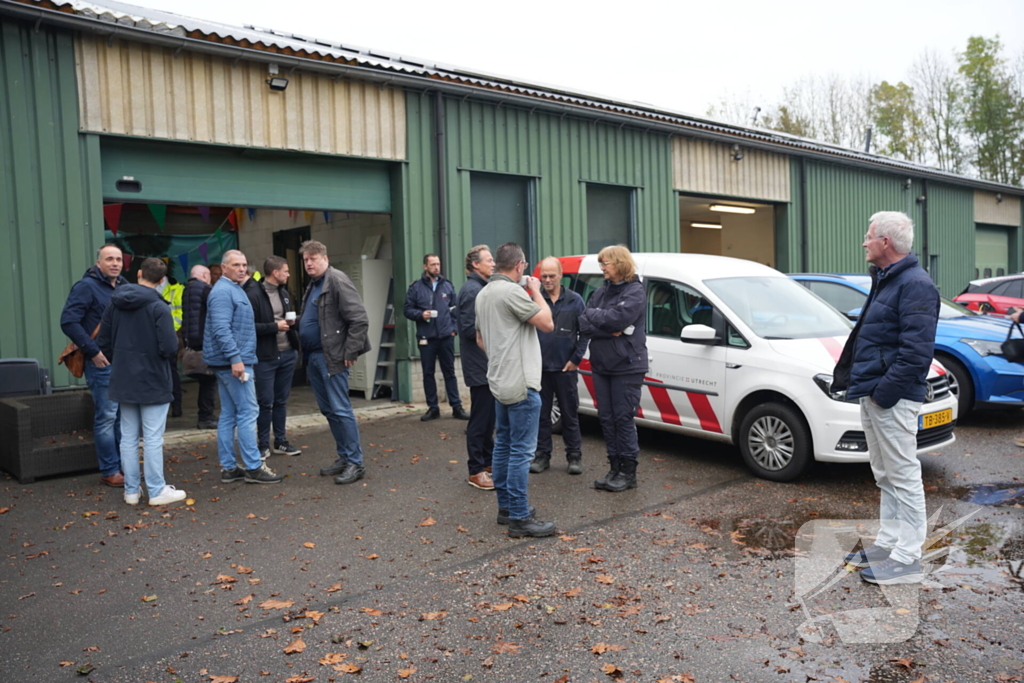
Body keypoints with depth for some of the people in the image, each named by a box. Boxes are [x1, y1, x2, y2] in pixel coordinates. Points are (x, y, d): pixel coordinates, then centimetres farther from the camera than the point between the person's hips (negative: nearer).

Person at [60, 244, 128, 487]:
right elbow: (68, 322, -15)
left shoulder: (124, 286, 12)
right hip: (102, 363, -7)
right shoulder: (86, 287, -8)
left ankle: (125, 464, 23)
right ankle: (110, 471, 7)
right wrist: (93, 351, -17)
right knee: (107, 417, -2)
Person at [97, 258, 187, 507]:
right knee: (153, 439, 1)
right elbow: (170, 348, -19)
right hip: (153, 382, -6)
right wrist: (174, 346, 3)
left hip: (123, 382, 6)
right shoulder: (158, 307, -15)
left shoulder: (115, 303, 4)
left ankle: (131, 490, 19)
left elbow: (104, 342, 8)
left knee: (128, 437, 12)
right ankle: (157, 491, 8)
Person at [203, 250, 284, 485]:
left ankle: (228, 468, 15)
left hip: (227, 363, 10)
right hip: (233, 361, -10)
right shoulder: (223, 291, -13)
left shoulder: (234, 289, 20)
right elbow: (221, 329, -22)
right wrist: (235, 358, -26)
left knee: (229, 415, 10)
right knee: (247, 413, -7)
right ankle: (253, 467, -3)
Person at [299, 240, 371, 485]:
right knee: (328, 410, 13)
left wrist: (350, 352, -18)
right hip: (313, 356, 9)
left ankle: (355, 463, 0)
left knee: (340, 410, -7)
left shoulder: (337, 280, -11)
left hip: (331, 357, -9)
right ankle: (343, 457, 23)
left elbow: (359, 318, -17)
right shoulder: (312, 286, 18)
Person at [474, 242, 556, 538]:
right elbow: (547, 323, -15)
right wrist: (536, 291, -4)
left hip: (499, 380, 10)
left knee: (503, 444, 15)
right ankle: (519, 518, -3)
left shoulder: (483, 293, 13)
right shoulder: (512, 291, -17)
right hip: (520, 383, -10)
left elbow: (480, 338, 21)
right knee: (521, 450, -6)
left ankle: (506, 506, 24)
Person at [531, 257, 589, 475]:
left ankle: (574, 456, 16)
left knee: (570, 414, 7)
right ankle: (542, 455, 18)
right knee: (541, 413, 8)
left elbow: (584, 332, 3)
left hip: (565, 367, 0)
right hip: (539, 368, 0)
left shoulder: (575, 300, 2)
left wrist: (576, 359, -4)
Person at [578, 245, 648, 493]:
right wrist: (611, 330, -13)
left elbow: (617, 318, -22)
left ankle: (628, 472, 9)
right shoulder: (601, 292, 12)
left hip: (627, 367, -6)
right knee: (606, 418, 9)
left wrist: (593, 314, -6)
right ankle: (615, 468, 20)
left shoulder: (635, 292, -5)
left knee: (623, 418, -2)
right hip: (601, 366, 6)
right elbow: (584, 325, 2)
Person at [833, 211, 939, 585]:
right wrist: (855, 380, 12)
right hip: (872, 394, 10)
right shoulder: (885, 280, 16)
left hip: (893, 399, -10)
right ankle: (888, 542, 29)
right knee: (884, 475, 17)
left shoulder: (915, 285, -16)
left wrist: (884, 392, -21)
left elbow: (916, 350, -22)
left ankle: (907, 558, 6)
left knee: (902, 475, -2)